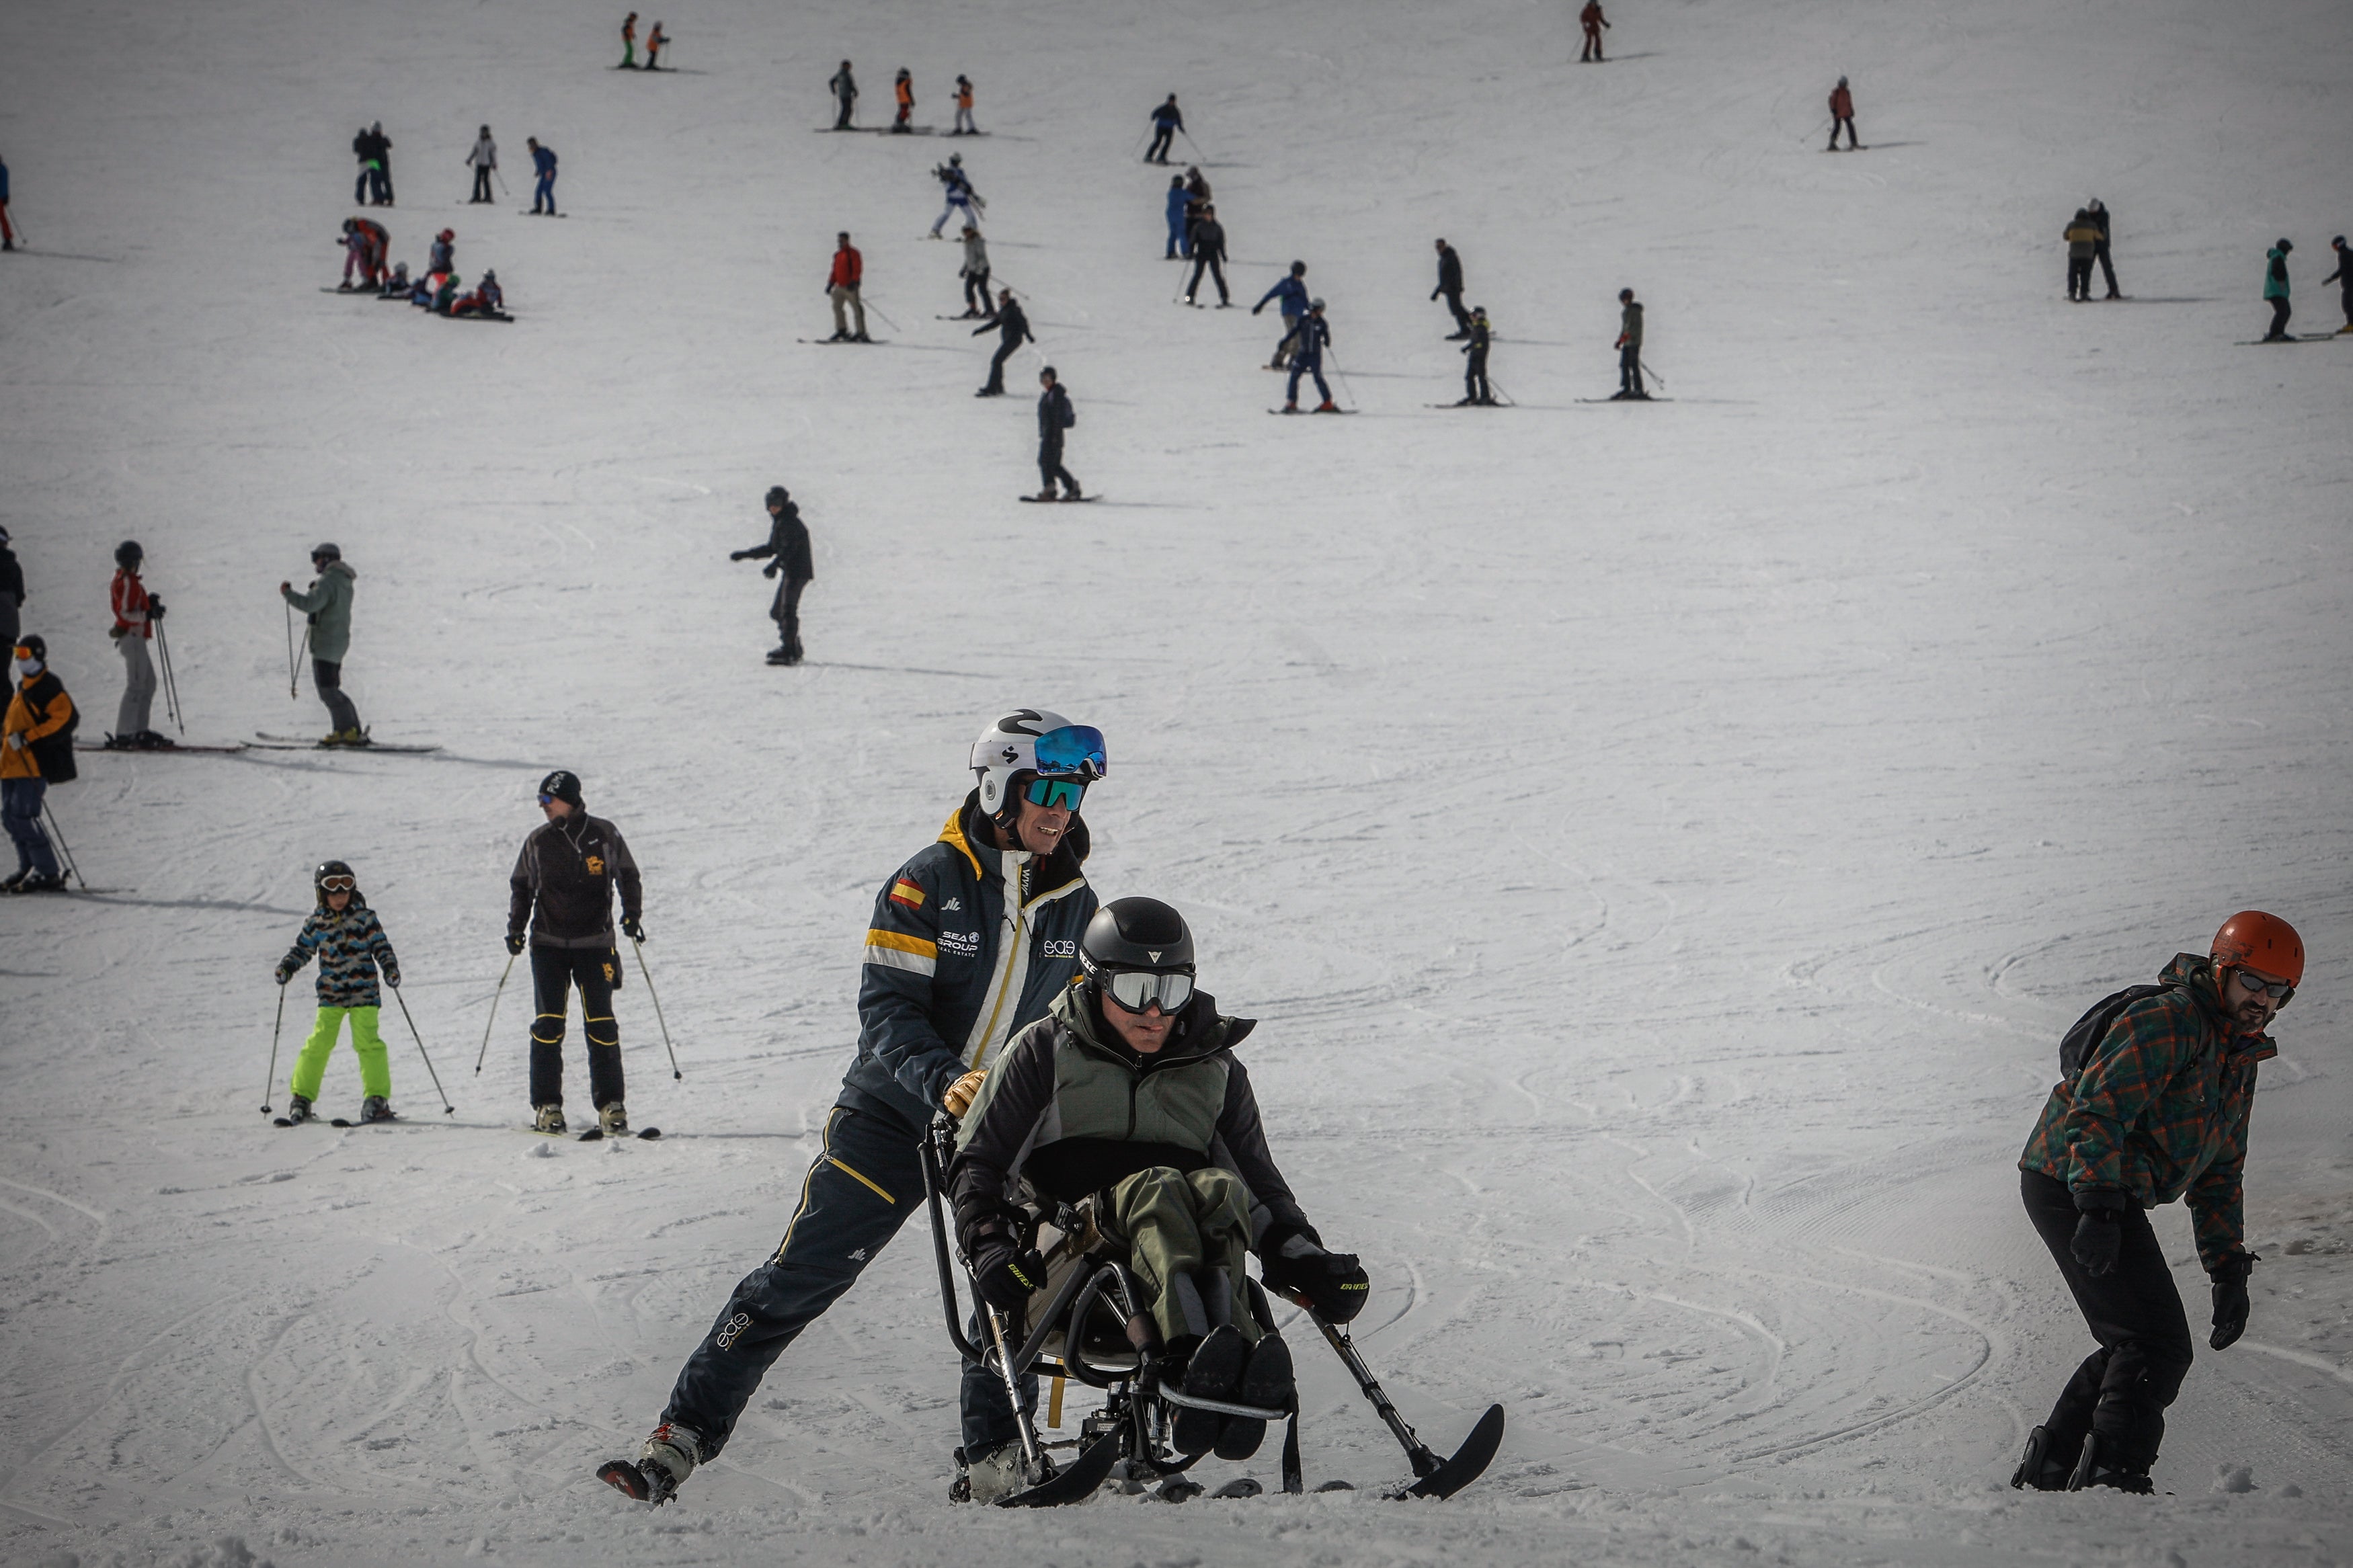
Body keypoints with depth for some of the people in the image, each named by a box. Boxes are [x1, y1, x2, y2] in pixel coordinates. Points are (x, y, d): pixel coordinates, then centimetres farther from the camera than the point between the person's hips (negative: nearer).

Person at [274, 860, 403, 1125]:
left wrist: (390, 969, -13)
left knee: (367, 1042, -11)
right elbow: (302, 949, 14)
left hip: (363, 992, -1)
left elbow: (381, 947, 3)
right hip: (330, 993, 1)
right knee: (319, 1042, -4)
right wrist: (287, 967, -3)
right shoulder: (316, 922, 6)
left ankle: (377, 1098, -7)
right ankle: (301, 1097, 5)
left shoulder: (365, 917, 2)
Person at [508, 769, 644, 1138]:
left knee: (600, 1024, -6)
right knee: (548, 1024, -6)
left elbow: (628, 878, 9)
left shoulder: (604, 835, 1)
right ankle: (547, 1106, -2)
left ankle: (610, 1105, 0)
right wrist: (516, 927, 5)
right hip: (549, 944, 1)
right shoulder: (538, 841, 6)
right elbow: (521, 886, 16)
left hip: (594, 944, -1)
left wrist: (632, 914, -6)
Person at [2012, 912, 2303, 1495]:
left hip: (2110, 1196, 10)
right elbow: (2098, 1108, -23)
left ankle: (2048, 1472, 20)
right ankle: (2113, 1475, -17)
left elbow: (2219, 1174, 24)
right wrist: (2099, 1206, -32)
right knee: (2159, 1346, -13)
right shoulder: (2165, 1021, -13)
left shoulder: (2240, 1062, 18)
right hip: (2073, 1184, -10)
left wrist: (2229, 1268, 16)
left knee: (2134, 1345, 15)